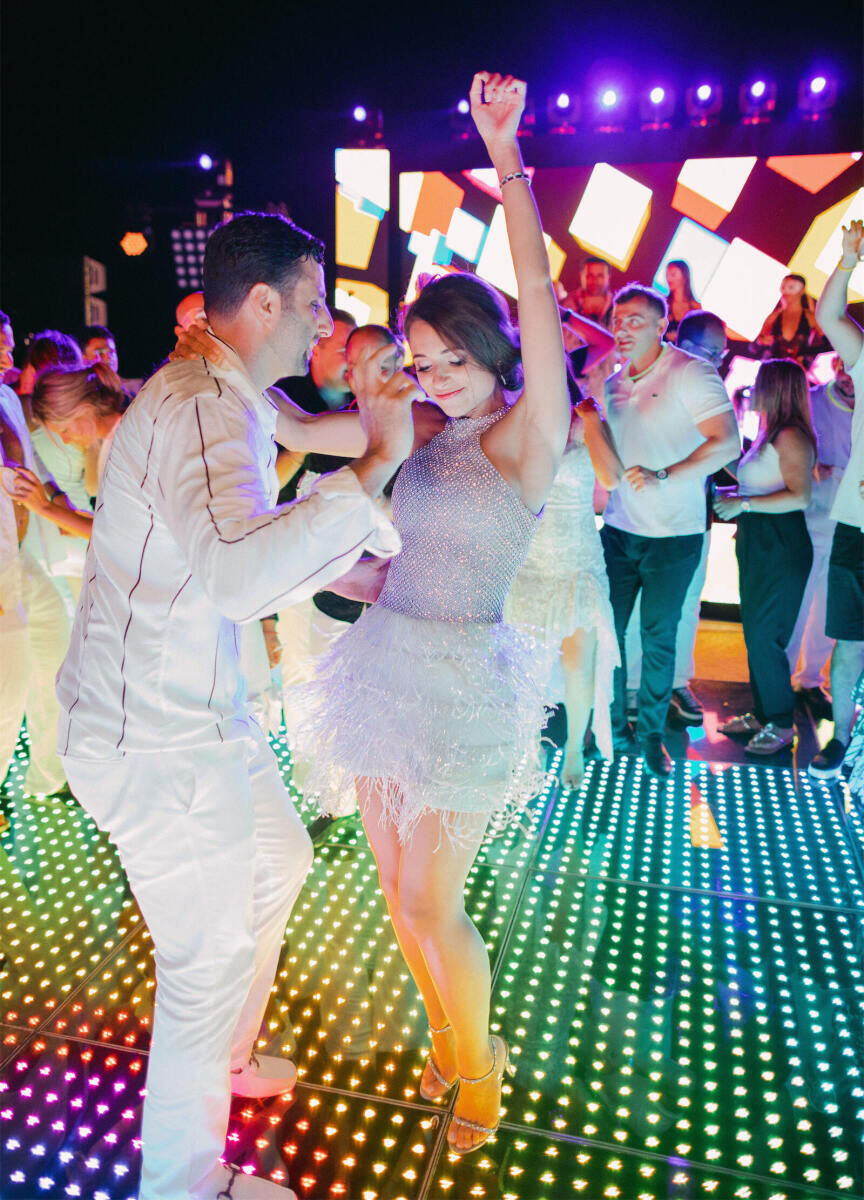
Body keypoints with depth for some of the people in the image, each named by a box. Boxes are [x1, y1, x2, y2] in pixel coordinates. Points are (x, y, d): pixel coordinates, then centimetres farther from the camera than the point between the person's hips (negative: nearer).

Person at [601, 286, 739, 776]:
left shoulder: (692, 372, -9)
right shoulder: (614, 382, 10)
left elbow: (728, 443, -17)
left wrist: (662, 477, -23)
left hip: (673, 534, -5)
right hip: (618, 529, 5)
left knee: (659, 637, 5)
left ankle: (652, 734, 22)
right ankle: (614, 727, 21)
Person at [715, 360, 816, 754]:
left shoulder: (791, 437, -14)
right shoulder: (770, 436, 15)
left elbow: (799, 496, -24)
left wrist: (743, 504, -21)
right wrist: (732, 495, 19)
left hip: (781, 549, -10)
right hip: (758, 545, 10)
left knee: (765, 638, -6)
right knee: (754, 634, 13)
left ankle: (781, 724, 6)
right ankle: (761, 713, 23)